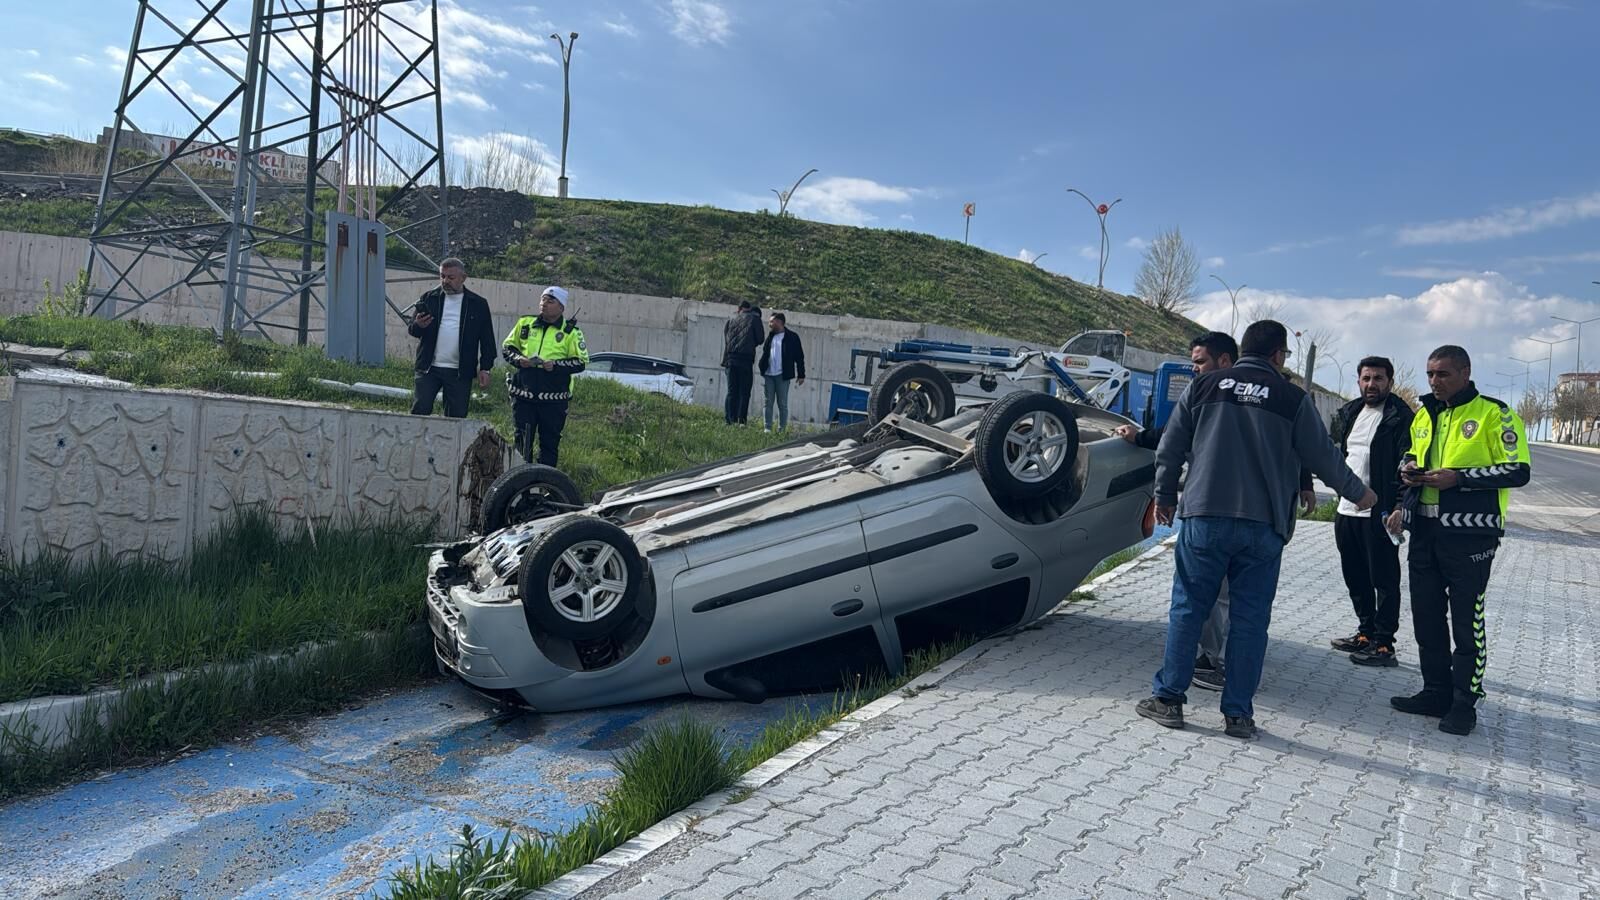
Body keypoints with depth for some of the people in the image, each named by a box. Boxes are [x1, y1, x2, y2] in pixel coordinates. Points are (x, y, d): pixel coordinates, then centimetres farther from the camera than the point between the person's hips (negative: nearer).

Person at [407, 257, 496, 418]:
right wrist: (418, 325, -17)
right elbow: (410, 327, 7)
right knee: (419, 410, -4)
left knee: (457, 416, 3)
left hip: (460, 372, -1)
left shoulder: (478, 304, 5)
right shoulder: (429, 298, 7)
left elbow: (487, 339, 7)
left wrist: (485, 368, 0)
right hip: (429, 368, 1)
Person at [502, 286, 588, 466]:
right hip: (523, 394, 3)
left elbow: (581, 362, -1)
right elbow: (507, 347, 18)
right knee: (522, 439, 8)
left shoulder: (571, 332, 2)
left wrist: (556, 365, -14)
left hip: (553, 398, -2)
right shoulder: (525, 323, 11)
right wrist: (518, 359, -3)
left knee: (550, 441, 3)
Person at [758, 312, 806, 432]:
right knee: (768, 402, 4)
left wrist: (801, 375, -4)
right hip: (768, 375, 5)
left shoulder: (792, 337, 0)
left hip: (782, 376, -5)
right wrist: (761, 368, 4)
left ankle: (782, 429, 2)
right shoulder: (770, 336, 15)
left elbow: (799, 357, 0)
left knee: (782, 404, 0)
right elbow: (765, 354, 18)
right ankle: (767, 428, 7)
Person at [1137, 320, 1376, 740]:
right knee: (1250, 618, 6)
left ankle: (1167, 698, 10)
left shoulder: (1203, 387, 5)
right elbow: (1323, 456, 8)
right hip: (1263, 526, 0)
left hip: (1204, 518, 1)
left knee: (1187, 608, 7)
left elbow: (1170, 449, 8)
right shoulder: (1293, 399, 2)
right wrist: (1358, 492, 26)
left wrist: (1165, 496, 22)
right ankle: (1238, 713, 10)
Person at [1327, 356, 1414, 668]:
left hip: (1379, 513, -8)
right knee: (1355, 578, 16)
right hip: (1347, 509, 8)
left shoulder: (1401, 417, -9)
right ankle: (1365, 633, 29)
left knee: (1384, 581, 0)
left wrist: (1398, 508, -23)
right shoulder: (1348, 413, 14)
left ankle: (1384, 644, 5)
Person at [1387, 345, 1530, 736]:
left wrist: (1458, 478, -21)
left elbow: (1518, 470, -11)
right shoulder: (1425, 414, 14)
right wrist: (1409, 468, 4)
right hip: (1425, 531, 7)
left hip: (1469, 535, -7)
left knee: (1467, 622, 0)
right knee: (1426, 616, 12)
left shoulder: (1494, 414, -7)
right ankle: (1436, 693, 24)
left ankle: (1464, 704, 10)